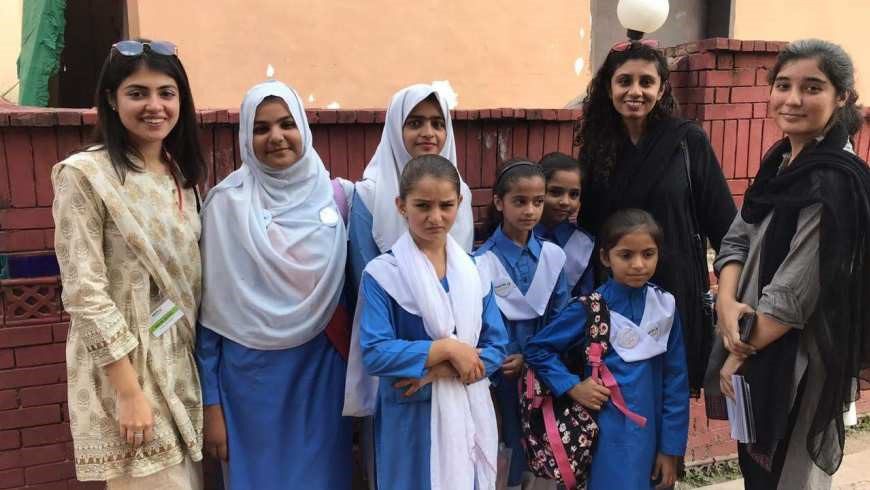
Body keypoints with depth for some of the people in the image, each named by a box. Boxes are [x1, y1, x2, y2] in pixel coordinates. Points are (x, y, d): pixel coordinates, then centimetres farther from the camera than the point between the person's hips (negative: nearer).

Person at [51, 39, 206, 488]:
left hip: (181, 364, 6)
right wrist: (130, 391, -18)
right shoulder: (85, 175, -12)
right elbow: (83, 294, -16)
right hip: (123, 363, -6)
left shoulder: (181, 174, 8)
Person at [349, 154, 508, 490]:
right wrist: (447, 348, -18)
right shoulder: (382, 273, -11)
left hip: (470, 412, 4)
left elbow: (496, 347, 0)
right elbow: (374, 354, -17)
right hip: (412, 416, -4)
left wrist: (442, 371, -14)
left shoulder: (474, 269, 1)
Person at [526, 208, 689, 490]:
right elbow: (537, 350, -3)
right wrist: (574, 387, -13)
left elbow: (675, 381, 1)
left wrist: (671, 448, 1)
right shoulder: (591, 308, -10)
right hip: (607, 436, -3)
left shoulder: (665, 306, -2)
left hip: (650, 432, 3)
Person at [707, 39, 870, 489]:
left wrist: (739, 355, -12)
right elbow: (737, 238, 4)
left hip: (795, 364, -8)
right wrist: (727, 302, -14)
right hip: (757, 350, 8)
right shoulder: (780, 161, 5)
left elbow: (793, 294, -23)